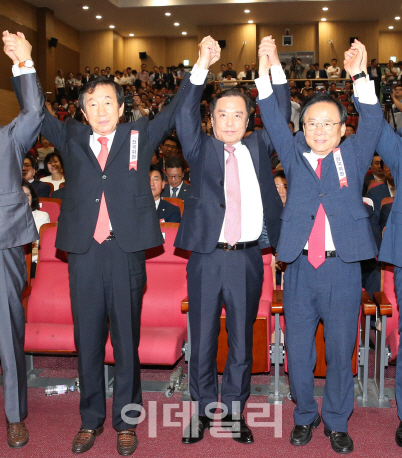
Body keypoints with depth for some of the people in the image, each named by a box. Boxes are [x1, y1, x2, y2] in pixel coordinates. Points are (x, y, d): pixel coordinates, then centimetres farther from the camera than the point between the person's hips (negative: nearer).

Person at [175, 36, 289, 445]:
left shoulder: (258, 147, 13)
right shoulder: (201, 149, 7)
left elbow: (281, 117, 6)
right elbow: (185, 116, -7)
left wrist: (274, 68, -6)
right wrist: (202, 66, -17)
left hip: (247, 258, 2)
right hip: (206, 257, -1)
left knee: (242, 341, 10)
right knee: (202, 340, 8)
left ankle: (234, 411, 26)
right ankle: (202, 410, 24)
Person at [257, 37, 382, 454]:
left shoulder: (352, 157, 8)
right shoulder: (294, 154, 9)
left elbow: (372, 124, -4)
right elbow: (273, 121, 2)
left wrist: (360, 76, -17)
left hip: (342, 268, 0)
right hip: (300, 267, 1)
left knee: (341, 351, 8)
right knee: (297, 350, 7)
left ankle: (337, 422, 27)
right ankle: (304, 416, 29)